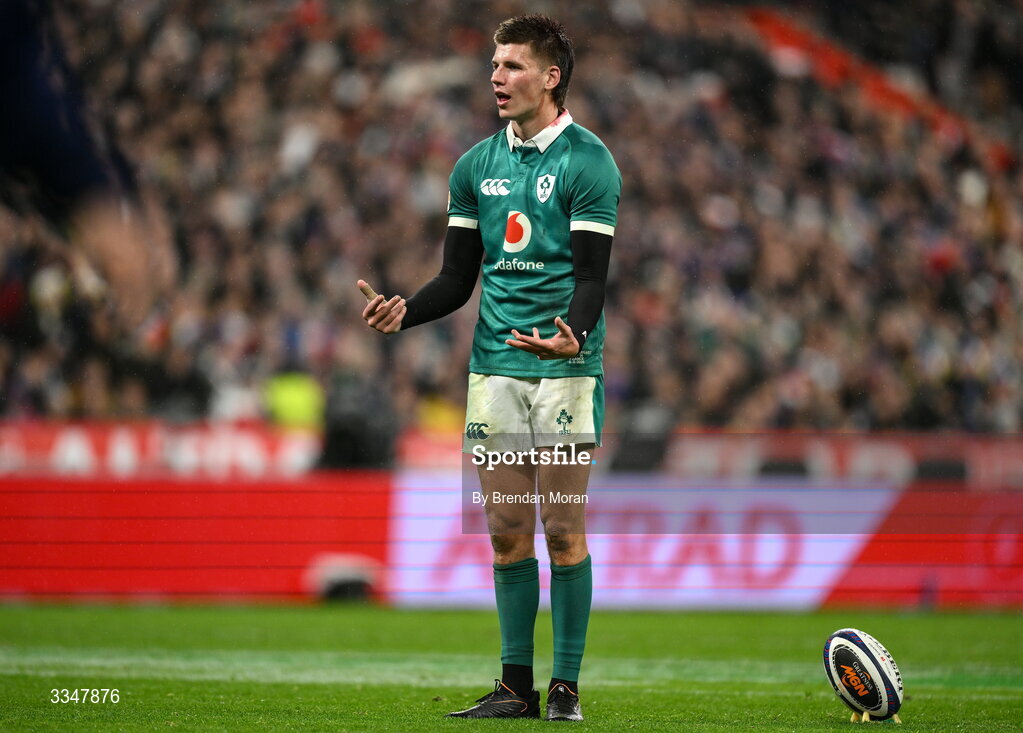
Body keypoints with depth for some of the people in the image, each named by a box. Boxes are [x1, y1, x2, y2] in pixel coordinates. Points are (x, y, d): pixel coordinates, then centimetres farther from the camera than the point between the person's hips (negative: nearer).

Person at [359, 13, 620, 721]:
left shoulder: (588, 163, -6)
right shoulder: (476, 166, 12)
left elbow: (591, 277, -12)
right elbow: (459, 279, 13)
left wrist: (573, 335, -32)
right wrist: (404, 311, -5)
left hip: (565, 367, -5)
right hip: (494, 364, 5)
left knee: (563, 530, -4)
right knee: (507, 530, 5)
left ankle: (566, 688, 3)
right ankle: (517, 685, 11)